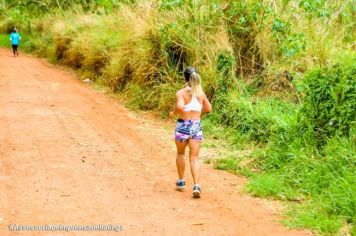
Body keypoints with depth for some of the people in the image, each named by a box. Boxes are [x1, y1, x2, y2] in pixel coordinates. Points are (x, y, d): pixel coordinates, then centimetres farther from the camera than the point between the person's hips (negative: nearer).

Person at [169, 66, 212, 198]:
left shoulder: (181, 93, -10)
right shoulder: (201, 93, 4)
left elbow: (180, 107, -26)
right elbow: (208, 109, 11)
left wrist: (173, 113, -7)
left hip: (183, 125, -2)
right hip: (196, 126, 2)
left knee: (180, 154, 22)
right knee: (194, 157, 1)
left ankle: (181, 181, 33)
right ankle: (196, 185, -16)